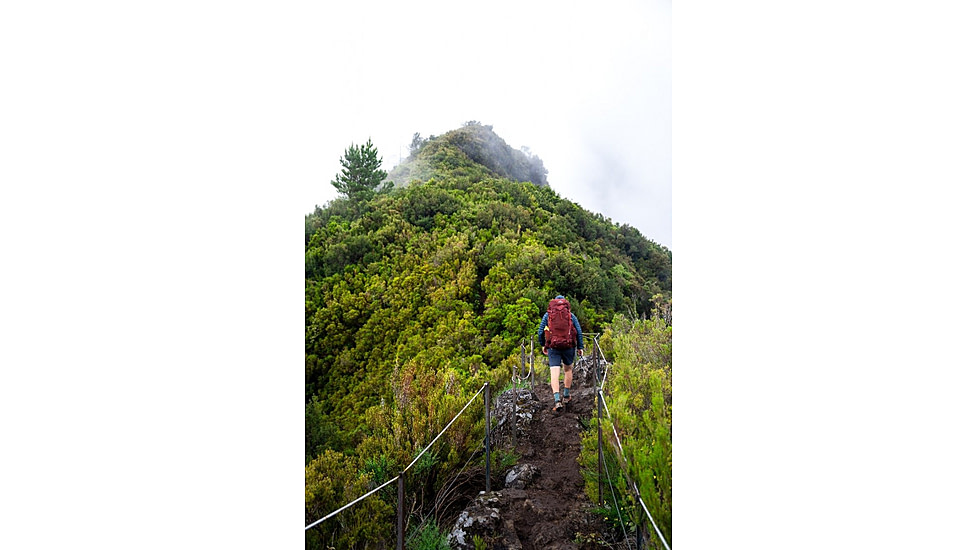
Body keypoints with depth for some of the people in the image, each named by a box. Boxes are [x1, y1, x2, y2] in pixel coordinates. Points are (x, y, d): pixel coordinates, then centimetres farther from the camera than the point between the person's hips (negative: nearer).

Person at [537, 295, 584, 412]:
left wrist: (543, 345, 19)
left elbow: (540, 332, 6)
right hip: (568, 346, 1)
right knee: (568, 369, 21)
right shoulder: (571, 315, 8)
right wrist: (580, 347, 7)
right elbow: (579, 332, 3)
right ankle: (566, 396, 28)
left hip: (553, 347, -1)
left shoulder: (547, 315, 8)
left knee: (554, 373, -4)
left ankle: (557, 400, -16)